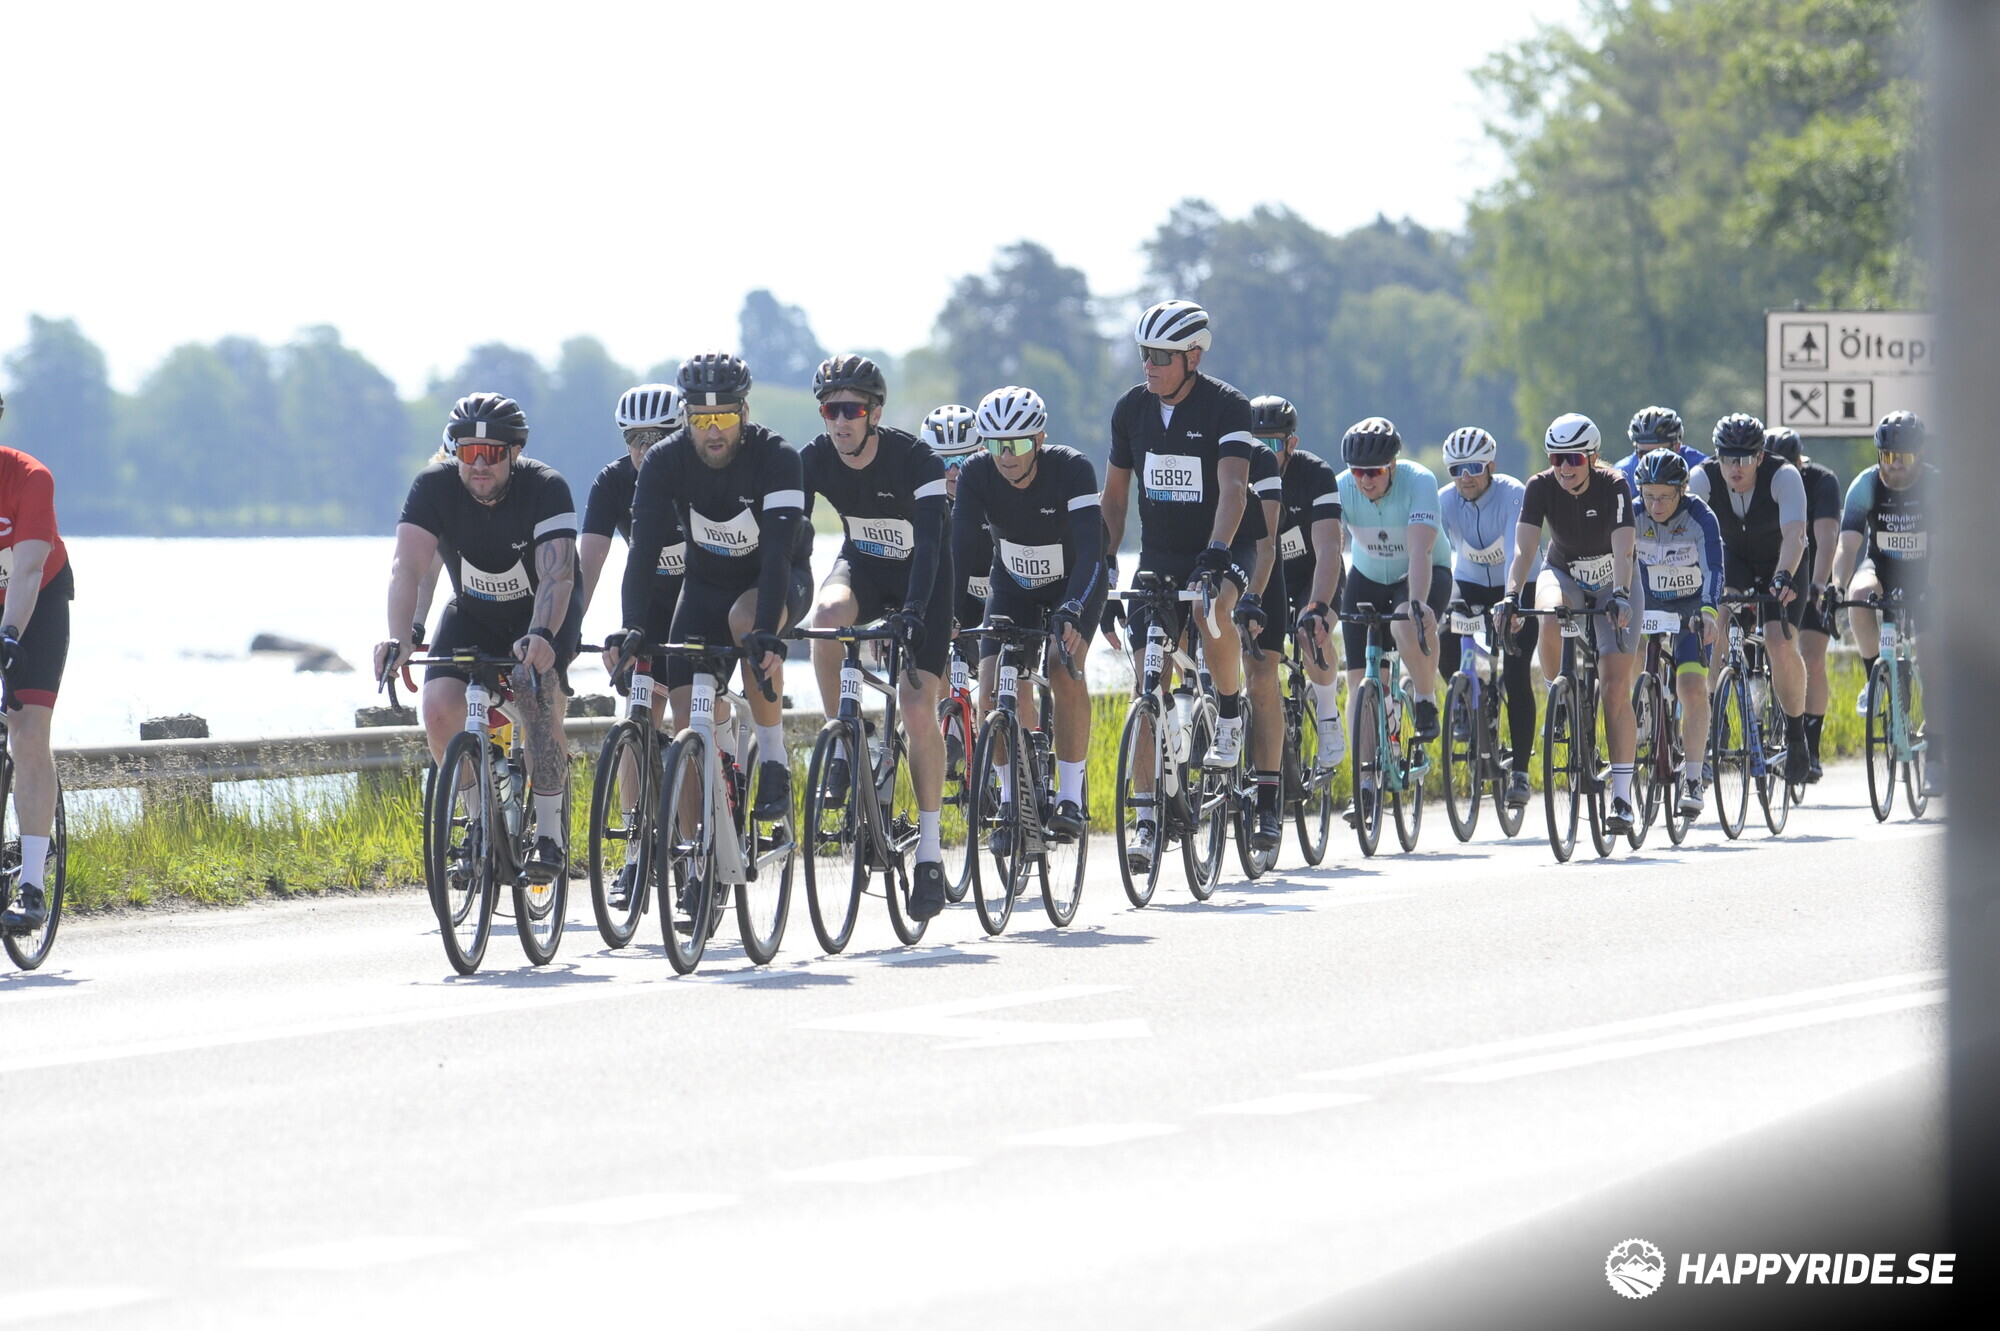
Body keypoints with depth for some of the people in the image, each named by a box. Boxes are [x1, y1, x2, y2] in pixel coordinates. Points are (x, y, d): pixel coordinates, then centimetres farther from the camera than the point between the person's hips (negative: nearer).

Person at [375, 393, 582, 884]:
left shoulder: (546, 488, -28)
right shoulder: (434, 488, -22)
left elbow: (557, 576, -38)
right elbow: (407, 567, -31)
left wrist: (541, 636, -57)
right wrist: (398, 639, -48)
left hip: (546, 612, -3)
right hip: (473, 612, 3)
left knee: (535, 690, -31)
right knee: (439, 709, -19)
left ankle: (550, 833, -22)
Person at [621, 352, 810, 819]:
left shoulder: (777, 457, -27)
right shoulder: (665, 460, -19)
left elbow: (778, 549, -37)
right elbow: (644, 547, -26)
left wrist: (767, 631, -51)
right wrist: (632, 628, -41)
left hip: (779, 579, -3)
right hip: (707, 583, 3)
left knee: (746, 620, -38)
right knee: (687, 716, -13)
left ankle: (775, 763, -24)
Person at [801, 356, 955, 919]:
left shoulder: (914, 458, -28)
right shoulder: (815, 460, -17)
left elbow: (930, 540, -35)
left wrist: (913, 611, -48)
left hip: (920, 576, -3)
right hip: (862, 563, 3)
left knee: (919, 709, -13)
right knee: (827, 613, -34)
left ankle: (930, 851, -3)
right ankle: (843, 747, -16)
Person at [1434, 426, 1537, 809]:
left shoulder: (1512, 495, -27)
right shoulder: (1444, 501, -18)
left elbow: (1516, 552, -38)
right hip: (1470, 585, 3)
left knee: (1516, 673, -16)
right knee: (1446, 656, -19)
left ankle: (1520, 773, -9)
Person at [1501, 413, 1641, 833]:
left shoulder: (1613, 487, -25)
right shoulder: (1540, 487, -20)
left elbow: (1624, 552, -36)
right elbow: (1524, 547, -29)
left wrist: (1620, 596, -53)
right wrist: (1512, 596, -46)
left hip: (1610, 585, -2)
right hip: (1565, 575, 2)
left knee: (1616, 688, -12)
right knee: (1550, 619, -37)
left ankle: (1622, 798, -7)